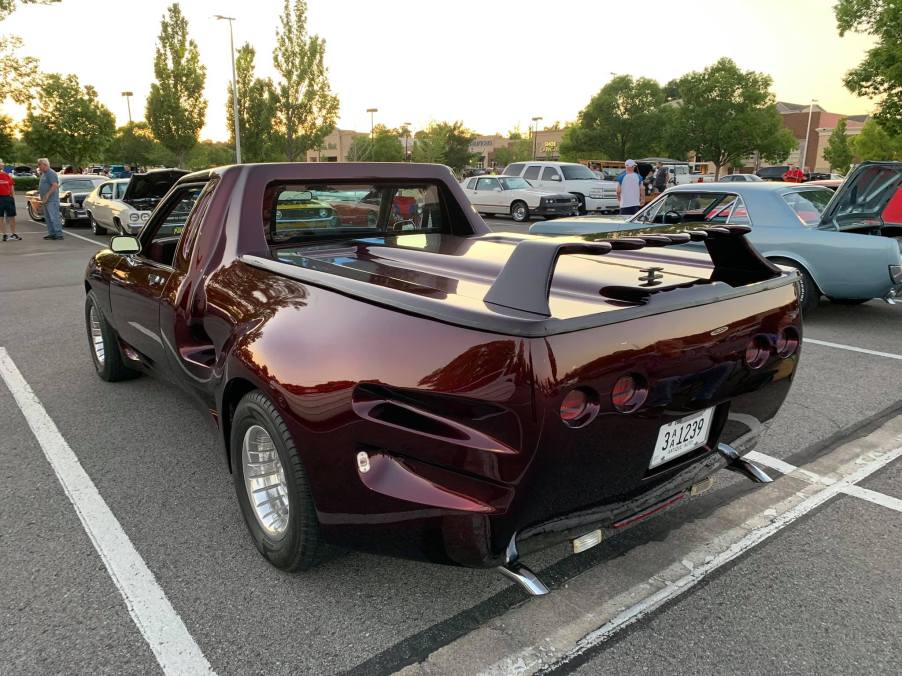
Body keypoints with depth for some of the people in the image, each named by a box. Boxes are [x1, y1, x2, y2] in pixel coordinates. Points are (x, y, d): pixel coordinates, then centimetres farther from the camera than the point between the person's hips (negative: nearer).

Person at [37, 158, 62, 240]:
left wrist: (47, 195, -22)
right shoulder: (43, 174, 19)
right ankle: (51, 233, 16)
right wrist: (39, 192, 13)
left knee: (54, 217, -11)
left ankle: (59, 234, -10)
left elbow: (55, 185, -21)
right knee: (48, 218, 11)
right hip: (46, 200, 10)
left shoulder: (51, 173, -12)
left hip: (52, 200, -10)